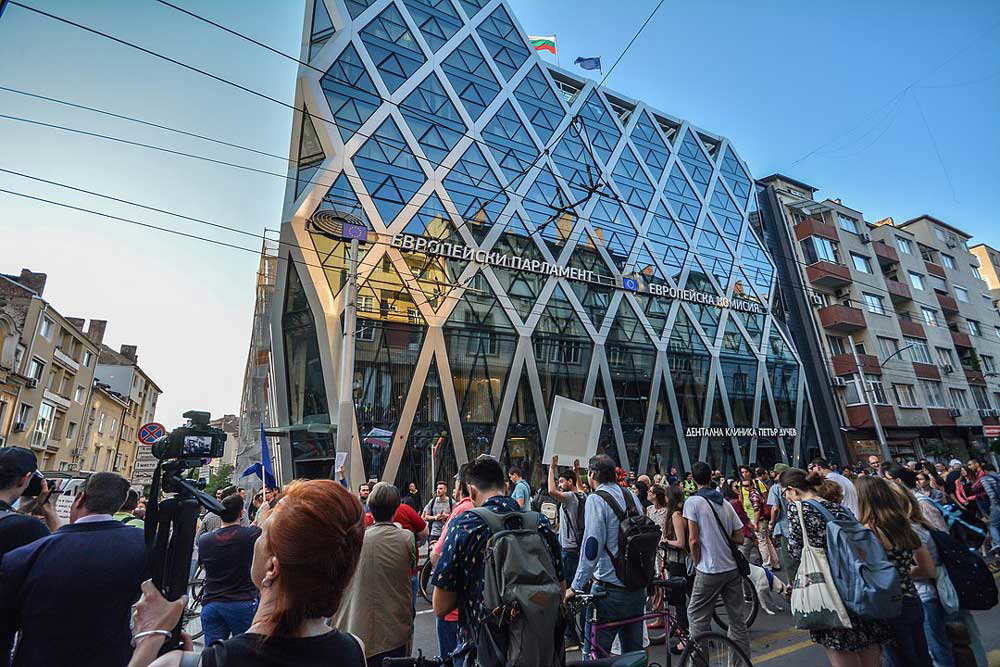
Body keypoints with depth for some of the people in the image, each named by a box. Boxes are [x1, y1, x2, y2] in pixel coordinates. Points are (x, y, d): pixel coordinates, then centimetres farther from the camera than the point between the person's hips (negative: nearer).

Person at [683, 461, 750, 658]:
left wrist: (697, 565, -1)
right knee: (738, 618, 15)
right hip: (733, 568, 6)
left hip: (710, 570, -6)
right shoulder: (726, 503, 6)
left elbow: (693, 540, -14)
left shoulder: (692, 502, -12)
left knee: (697, 616, 7)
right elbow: (739, 539, 8)